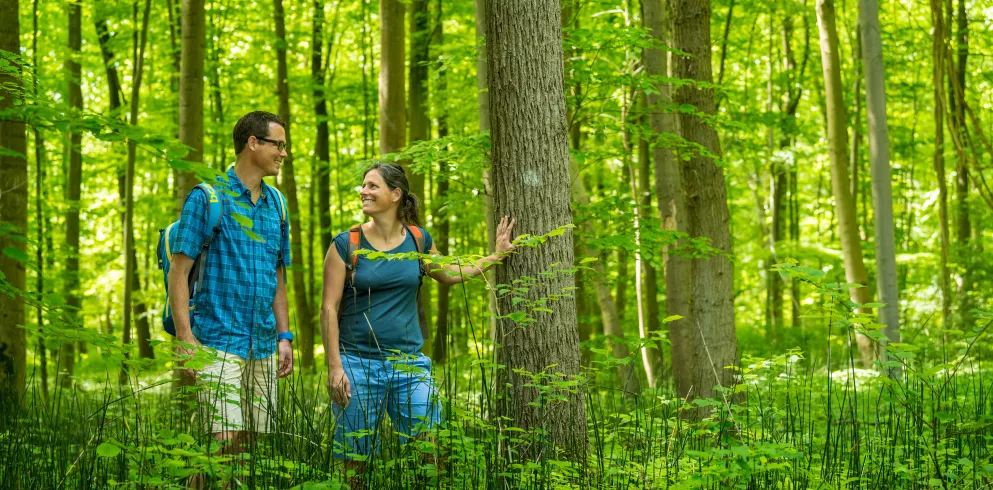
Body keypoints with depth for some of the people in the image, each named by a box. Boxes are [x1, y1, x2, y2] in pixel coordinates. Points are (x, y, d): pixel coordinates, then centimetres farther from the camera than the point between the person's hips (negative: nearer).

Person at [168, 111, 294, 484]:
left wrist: (284, 335, 13)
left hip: (262, 347, 6)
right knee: (224, 440, -14)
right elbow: (179, 271, -8)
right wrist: (185, 338, -15)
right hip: (219, 341, -6)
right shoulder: (207, 198, -5)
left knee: (251, 440, 7)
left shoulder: (276, 204, 14)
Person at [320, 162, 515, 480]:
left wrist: (496, 256, 21)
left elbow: (448, 275, 25)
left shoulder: (418, 240, 6)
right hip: (358, 363, -3)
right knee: (355, 461, 1)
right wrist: (335, 367, -12)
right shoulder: (346, 244, -4)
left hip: (409, 363, 3)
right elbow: (329, 309, -6)